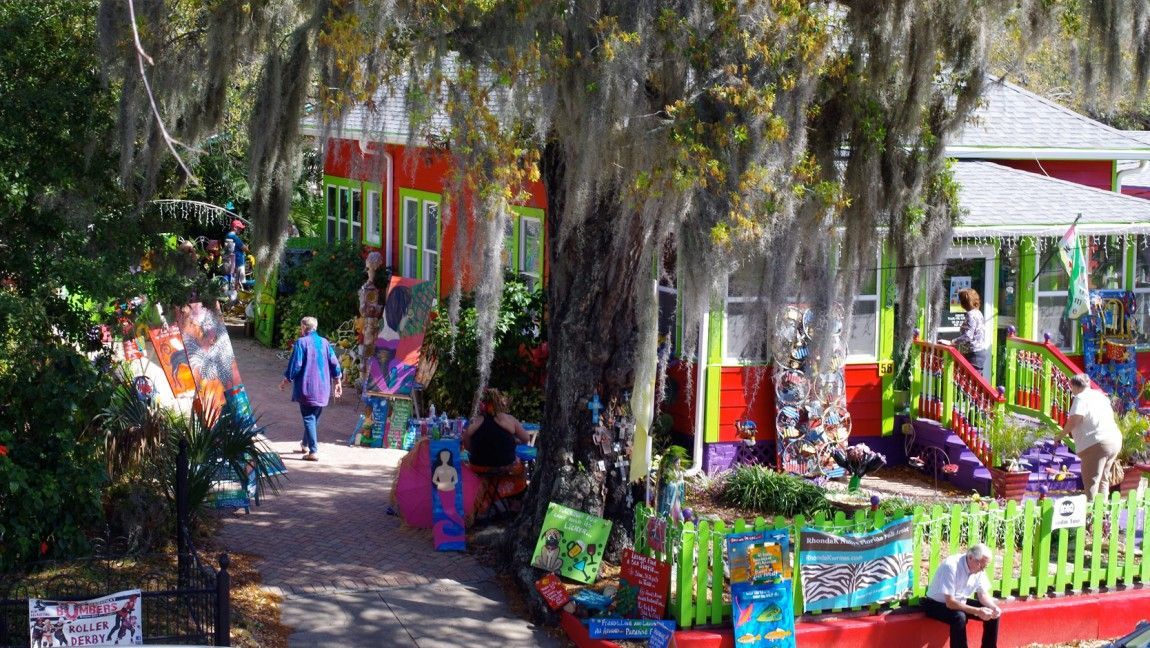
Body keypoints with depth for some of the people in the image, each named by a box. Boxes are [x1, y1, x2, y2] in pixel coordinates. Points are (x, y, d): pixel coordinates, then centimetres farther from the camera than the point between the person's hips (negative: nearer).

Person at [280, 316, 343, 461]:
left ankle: (312, 452, -9)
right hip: (322, 388, 5)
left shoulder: (301, 343, -9)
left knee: (309, 418, -2)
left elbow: (295, 365, -12)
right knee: (315, 417, 19)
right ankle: (305, 444, 37)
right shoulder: (325, 342, 6)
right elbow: (334, 363, 6)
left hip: (306, 387, -5)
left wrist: (285, 381, 1)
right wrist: (337, 382, 15)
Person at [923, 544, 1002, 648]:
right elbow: (950, 603, -33)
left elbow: (983, 595, 1)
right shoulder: (951, 566, -31)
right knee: (959, 617, -35)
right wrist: (977, 611, -37)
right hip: (937, 604, -7)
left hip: (960, 602, 8)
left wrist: (994, 607, -20)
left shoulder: (979, 568, -9)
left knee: (993, 613, -5)